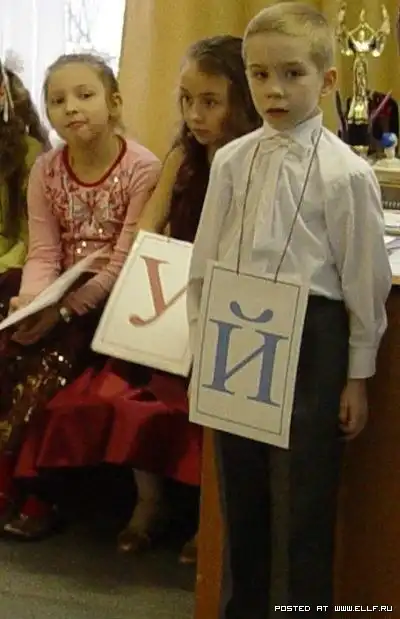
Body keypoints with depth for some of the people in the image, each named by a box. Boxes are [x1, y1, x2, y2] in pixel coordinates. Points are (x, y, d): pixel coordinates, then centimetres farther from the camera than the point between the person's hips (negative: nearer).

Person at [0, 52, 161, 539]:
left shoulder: (143, 169, -12)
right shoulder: (45, 170, 4)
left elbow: (125, 261, -16)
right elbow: (43, 253, 0)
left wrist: (64, 308, -25)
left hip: (113, 301, -5)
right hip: (59, 300, 5)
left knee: (46, 362, -27)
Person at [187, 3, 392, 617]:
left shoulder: (346, 173, -9)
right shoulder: (230, 161, 2)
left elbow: (364, 278, -5)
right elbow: (203, 263, 8)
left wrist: (358, 375, -2)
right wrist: (202, 350, 8)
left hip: (310, 340, -4)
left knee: (302, 502, 3)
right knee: (240, 496, 17)